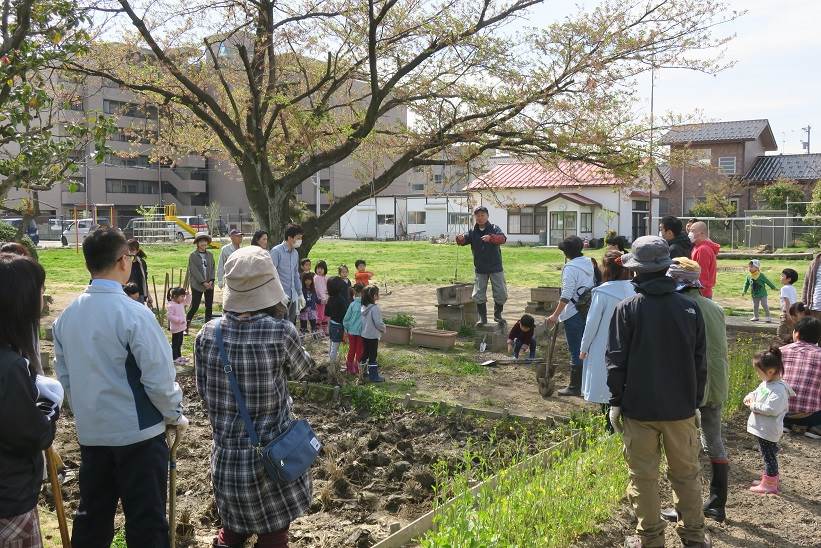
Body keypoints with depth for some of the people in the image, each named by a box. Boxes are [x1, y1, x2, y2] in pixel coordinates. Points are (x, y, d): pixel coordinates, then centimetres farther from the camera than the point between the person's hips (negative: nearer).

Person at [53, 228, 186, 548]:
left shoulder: (67, 316, 1)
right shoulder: (133, 314, -19)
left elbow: (64, 375, 9)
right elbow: (160, 378, -18)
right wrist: (176, 415, -1)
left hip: (91, 433, 6)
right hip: (138, 433, -6)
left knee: (92, 519, 19)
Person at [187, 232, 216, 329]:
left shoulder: (210, 255, 9)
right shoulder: (193, 255, -5)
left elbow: (212, 268, 8)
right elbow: (194, 270, -10)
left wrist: (211, 280, -7)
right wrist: (203, 282, -14)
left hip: (209, 284, 5)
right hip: (197, 285, -4)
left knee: (209, 306, 7)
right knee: (194, 306, -3)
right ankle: (186, 326, 9)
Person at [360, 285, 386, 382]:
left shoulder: (363, 307, 1)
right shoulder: (374, 308, -23)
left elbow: (362, 320, 8)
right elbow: (378, 323, -23)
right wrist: (383, 329, -3)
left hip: (364, 335, 7)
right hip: (373, 336, -7)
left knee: (365, 354, 18)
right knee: (372, 356, 2)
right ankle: (373, 376, 11)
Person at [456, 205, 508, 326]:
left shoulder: (494, 229, -4)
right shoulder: (472, 232, 3)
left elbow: (503, 238, -23)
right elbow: (463, 240, -11)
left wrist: (491, 238, -43)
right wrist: (460, 239, -36)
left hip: (496, 268, -1)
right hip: (480, 269, 2)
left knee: (501, 294, 4)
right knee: (478, 295, 3)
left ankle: (497, 314, 25)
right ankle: (482, 317, 18)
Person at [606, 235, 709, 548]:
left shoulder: (628, 309, -10)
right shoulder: (689, 308, -1)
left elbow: (616, 361, -9)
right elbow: (700, 361, 5)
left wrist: (616, 402, 1)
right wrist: (695, 400, 15)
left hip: (639, 407, -3)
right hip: (681, 407, 3)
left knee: (643, 476, 8)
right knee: (686, 473, 16)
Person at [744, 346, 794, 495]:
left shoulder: (778, 389, -24)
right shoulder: (766, 383, 6)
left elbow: (772, 409, -31)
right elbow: (758, 392, 23)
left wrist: (754, 406, -22)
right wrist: (751, 396, 1)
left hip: (768, 431, -9)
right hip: (761, 429, 9)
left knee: (769, 456, 3)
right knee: (768, 455, 23)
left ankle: (770, 485, 14)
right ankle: (772, 477, 38)